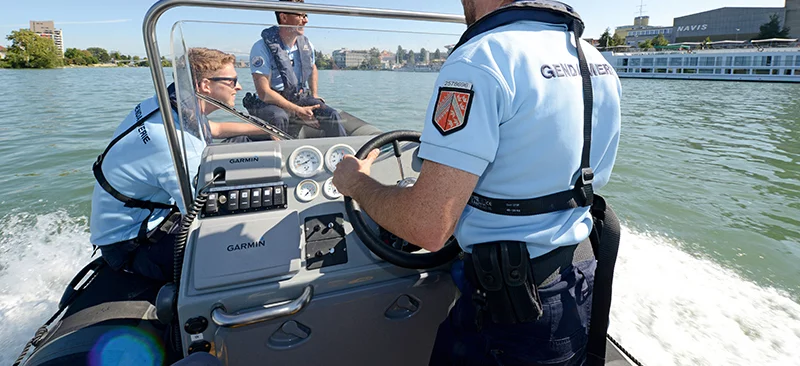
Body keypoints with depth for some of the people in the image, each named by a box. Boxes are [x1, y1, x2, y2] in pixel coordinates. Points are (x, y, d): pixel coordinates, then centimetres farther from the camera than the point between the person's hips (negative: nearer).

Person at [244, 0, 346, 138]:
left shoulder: (306, 44, 4)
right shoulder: (262, 47, -14)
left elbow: (313, 68, 28)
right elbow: (264, 93, -20)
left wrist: (314, 95, 14)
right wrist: (298, 111, -25)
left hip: (300, 99, 5)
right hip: (270, 104, -5)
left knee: (332, 116, -16)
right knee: (279, 118, -38)